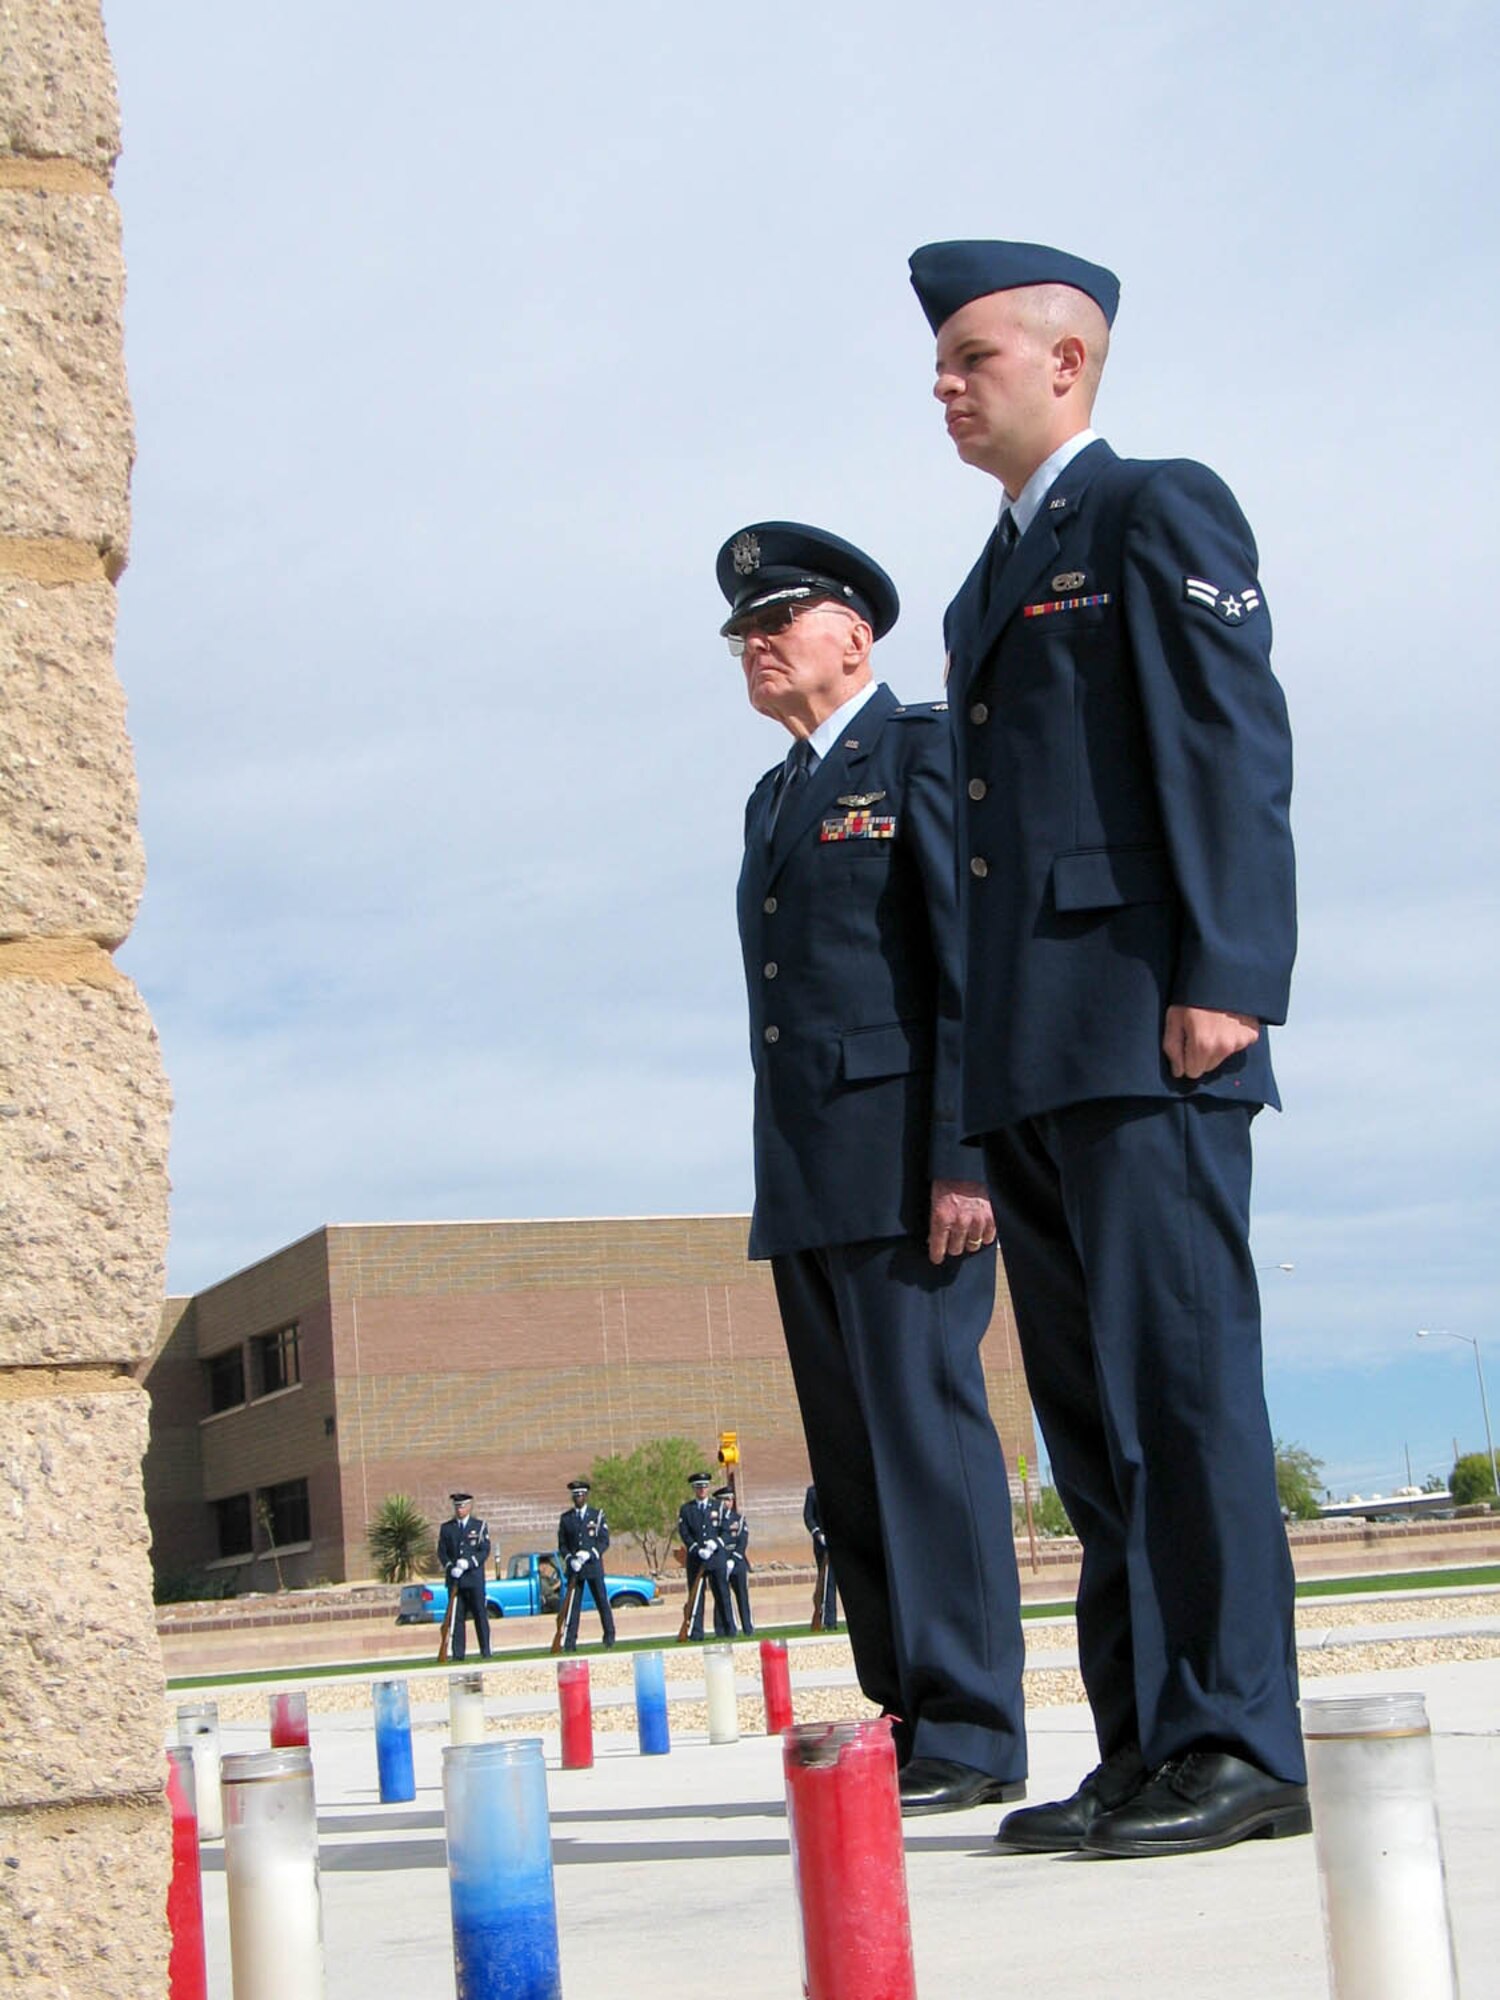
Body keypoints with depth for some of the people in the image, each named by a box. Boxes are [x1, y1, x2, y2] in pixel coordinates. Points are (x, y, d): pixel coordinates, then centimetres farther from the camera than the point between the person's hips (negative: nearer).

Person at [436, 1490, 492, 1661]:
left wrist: (469, 1563, -16)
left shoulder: (479, 1526, 6)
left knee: (480, 1615, -1)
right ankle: (456, 1653, 1)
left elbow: (485, 1551, -1)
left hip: (475, 1578, -2)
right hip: (455, 1580, 2)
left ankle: (485, 1652, 3)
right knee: (456, 1616, 0)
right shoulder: (446, 1528, 11)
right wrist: (451, 1567, -12)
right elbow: (442, 1552, 6)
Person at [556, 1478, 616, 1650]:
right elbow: (562, 1544, 9)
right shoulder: (565, 1518, 9)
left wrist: (589, 1554, -16)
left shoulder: (597, 1515, 4)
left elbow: (604, 1541, -1)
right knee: (572, 1604, -3)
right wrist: (570, 1559, -10)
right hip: (574, 1567, 1)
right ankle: (569, 1642, -4)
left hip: (593, 1566, -1)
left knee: (602, 1601, 2)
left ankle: (609, 1636, 15)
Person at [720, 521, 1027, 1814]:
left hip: (908, 1158, -8)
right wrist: (781, 1184, 14)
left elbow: (977, 961, -10)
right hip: (806, 1174, 8)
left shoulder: (927, 750, -1)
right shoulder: (776, 797, 23)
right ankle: (903, 1720, 11)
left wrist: (965, 1156, -18)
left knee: (926, 1428, -9)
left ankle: (969, 1735, -6)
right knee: (851, 1460, 6)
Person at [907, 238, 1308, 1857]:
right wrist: (986, 1067, 16)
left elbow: (1235, 748, -9)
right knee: (1091, 1405, 6)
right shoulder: (991, 584, 26)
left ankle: (1234, 1746, -7)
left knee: (1178, 1377, -10)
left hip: (1143, 1026, -9)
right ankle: (1143, 1748, 10)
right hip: (1027, 1054, 9)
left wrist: (1222, 979, -19)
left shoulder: (1160, 513, 2)